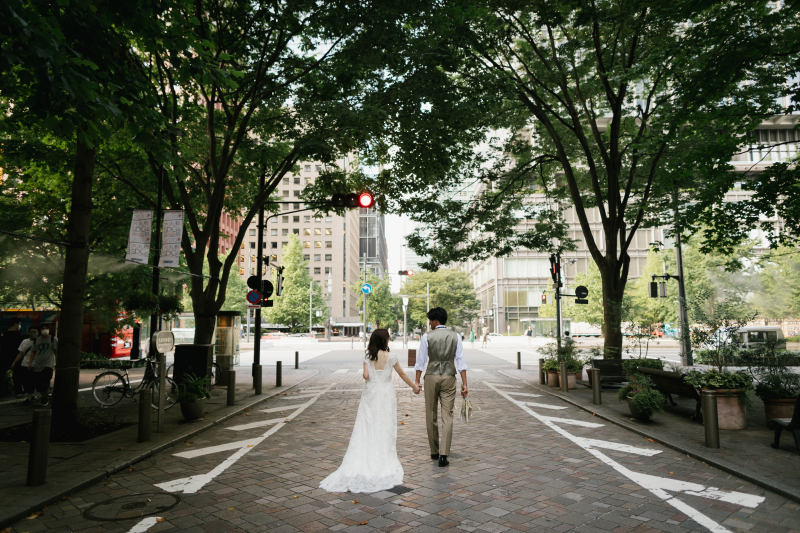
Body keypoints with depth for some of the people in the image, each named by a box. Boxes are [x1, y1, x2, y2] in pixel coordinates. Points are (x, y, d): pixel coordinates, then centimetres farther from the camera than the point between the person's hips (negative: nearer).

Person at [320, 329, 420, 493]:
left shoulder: (368, 357, -4)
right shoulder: (391, 357, -7)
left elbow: (365, 375, -14)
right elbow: (402, 374, 2)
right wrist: (414, 386, 17)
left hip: (370, 395, 2)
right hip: (386, 395, -1)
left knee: (365, 429, 6)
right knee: (385, 429, 7)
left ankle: (360, 465, 4)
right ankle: (384, 462, 13)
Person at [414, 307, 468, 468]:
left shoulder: (427, 337, -4)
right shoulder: (455, 336, 2)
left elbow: (421, 361, -2)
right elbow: (460, 360, -1)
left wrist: (417, 381, 6)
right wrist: (464, 383, 1)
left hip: (431, 377, -1)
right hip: (449, 377, 1)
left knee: (431, 416, 13)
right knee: (447, 416, 2)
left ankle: (434, 452, 24)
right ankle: (443, 455, -4)